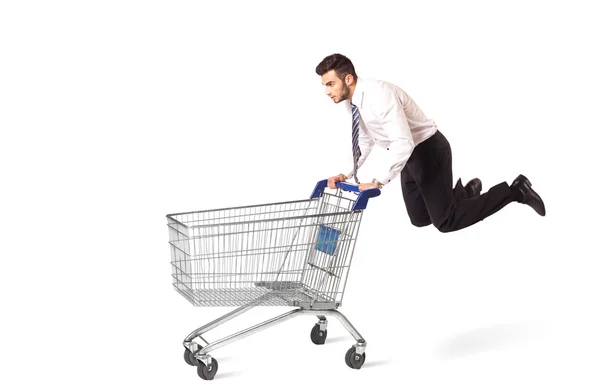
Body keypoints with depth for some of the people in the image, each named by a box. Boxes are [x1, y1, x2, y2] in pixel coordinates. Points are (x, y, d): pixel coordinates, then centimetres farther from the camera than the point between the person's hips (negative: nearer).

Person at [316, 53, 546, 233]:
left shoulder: (379, 95, -31)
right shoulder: (352, 102, -2)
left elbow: (404, 143, -38)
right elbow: (365, 140, 10)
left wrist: (379, 183, -38)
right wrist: (347, 174, -2)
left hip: (428, 150, -9)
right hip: (410, 155, 9)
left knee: (445, 221, -6)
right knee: (420, 219, 16)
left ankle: (514, 191, 4)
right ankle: (465, 191, 36)